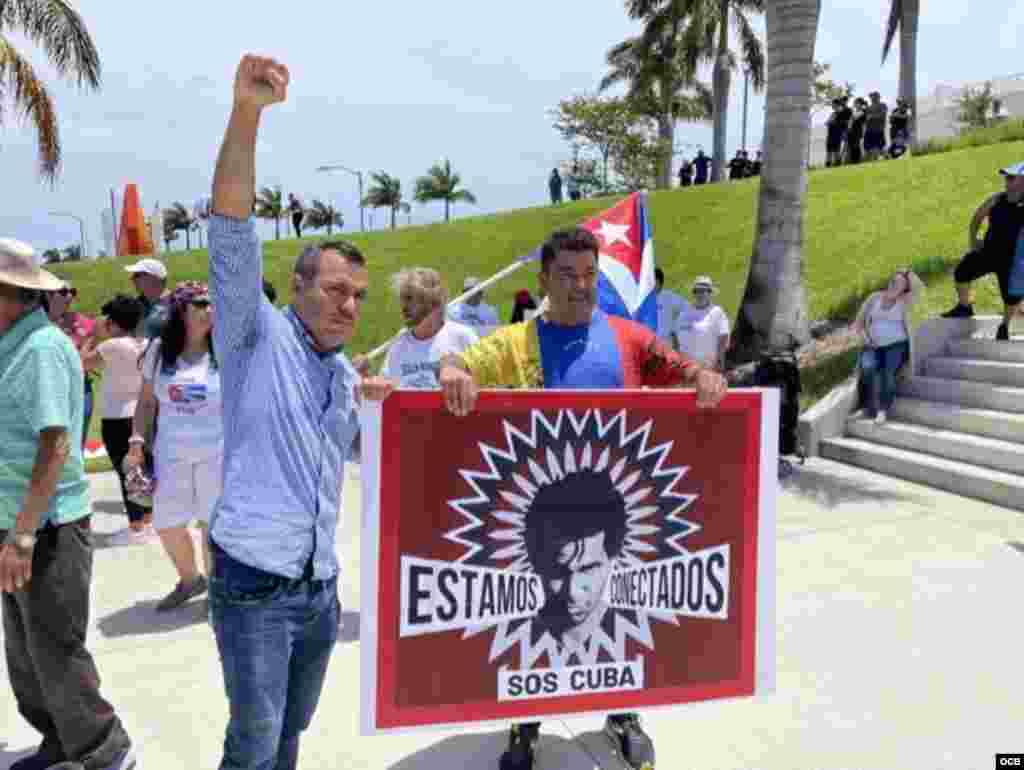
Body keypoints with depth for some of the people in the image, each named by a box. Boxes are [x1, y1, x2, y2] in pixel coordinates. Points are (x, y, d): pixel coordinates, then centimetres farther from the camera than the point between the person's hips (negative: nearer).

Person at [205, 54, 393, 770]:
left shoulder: (347, 375, 11)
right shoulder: (256, 334, -7)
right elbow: (233, 235, -23)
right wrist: (247, 111, -33)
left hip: (322, 585, 6)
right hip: (254, 582, -6)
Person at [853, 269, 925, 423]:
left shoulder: (904, 302, 5)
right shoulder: (874, 298, 12)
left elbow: (919, 286, -11)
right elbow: (858, 323, 13)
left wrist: (908, 273, 4)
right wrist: (866, 338, -3)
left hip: (897, 345, -1)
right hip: (874, 346, 2)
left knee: (888, 370, -32)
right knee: (867, 368, -30)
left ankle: (883, 410, -36)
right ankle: (873, 410, -31)